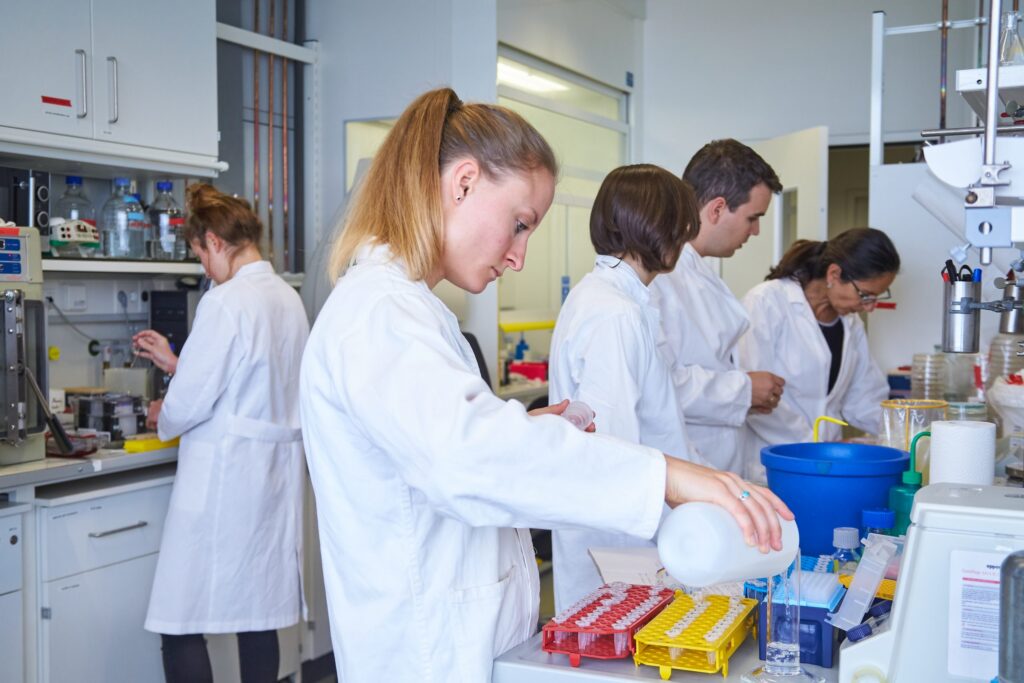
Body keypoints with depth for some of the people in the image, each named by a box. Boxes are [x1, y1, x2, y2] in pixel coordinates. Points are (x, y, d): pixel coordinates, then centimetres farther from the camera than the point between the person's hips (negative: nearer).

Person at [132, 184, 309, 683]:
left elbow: (191, 403, -14)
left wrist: (162, 418, 8)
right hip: (275, 473, 8)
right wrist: (174, 362, 21)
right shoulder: (289, 299, 8)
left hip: (223, 475, -8)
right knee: (259, 618, 15)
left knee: (180, 627, 0)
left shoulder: (224, 302, -15)